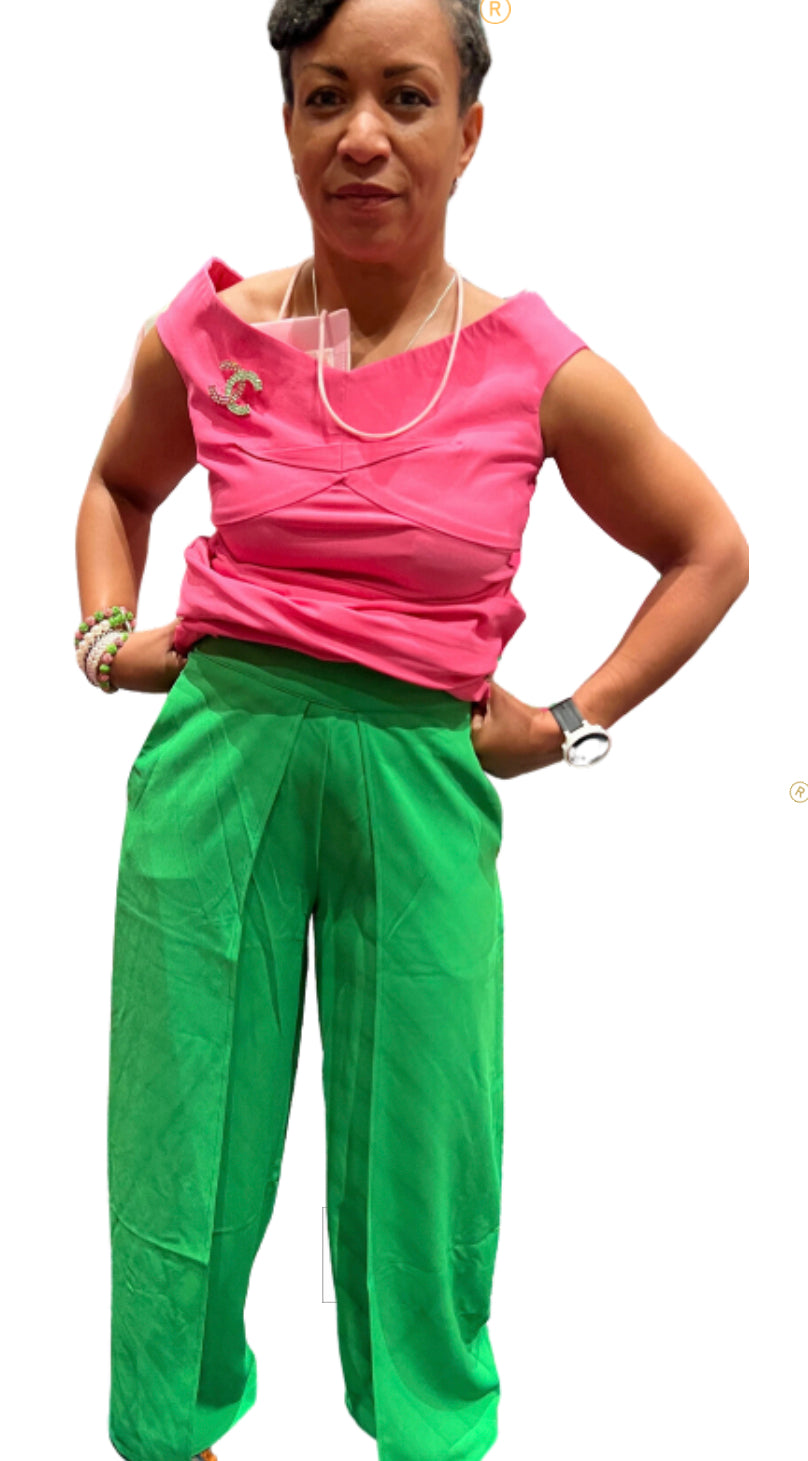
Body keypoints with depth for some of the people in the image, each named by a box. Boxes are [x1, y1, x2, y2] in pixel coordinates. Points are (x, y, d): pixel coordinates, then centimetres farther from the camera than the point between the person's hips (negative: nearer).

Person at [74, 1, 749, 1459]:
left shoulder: (545, 376, -4)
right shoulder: (208, 333, 0)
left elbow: (710, 550, 10)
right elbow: (117, 485, 22)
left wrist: (576, 722, 3)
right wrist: (107, 636, 7)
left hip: (421, 783, -1)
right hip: (218, 752, 2)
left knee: (419, 1157, 10)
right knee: (184, 1142, 11)